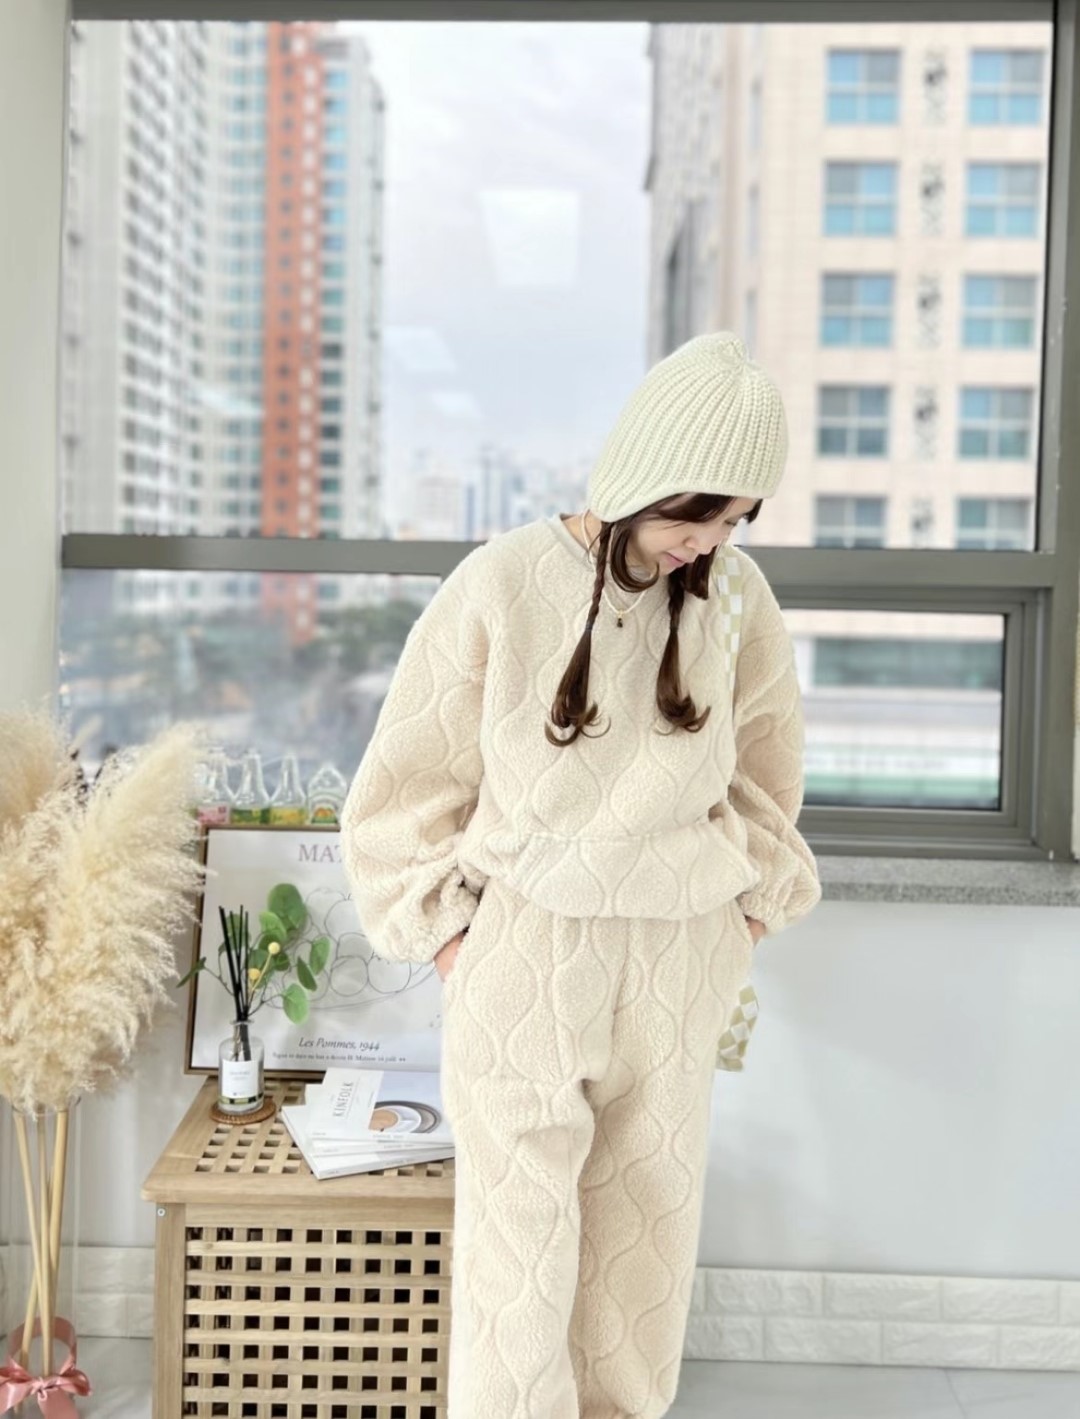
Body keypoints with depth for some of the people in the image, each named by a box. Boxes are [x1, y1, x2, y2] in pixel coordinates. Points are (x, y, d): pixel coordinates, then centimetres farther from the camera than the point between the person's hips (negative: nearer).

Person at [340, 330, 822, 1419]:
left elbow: (763, 770, 14)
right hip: (523, 954, -3)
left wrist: (752, 903, 11)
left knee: (644, 1236, 13)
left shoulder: (733, 596, -2)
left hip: (676, 964, 3)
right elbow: (412, 777, -2)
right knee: (517, 1241, 3)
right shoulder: (504, 583, -11)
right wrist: (448, 928, -1)